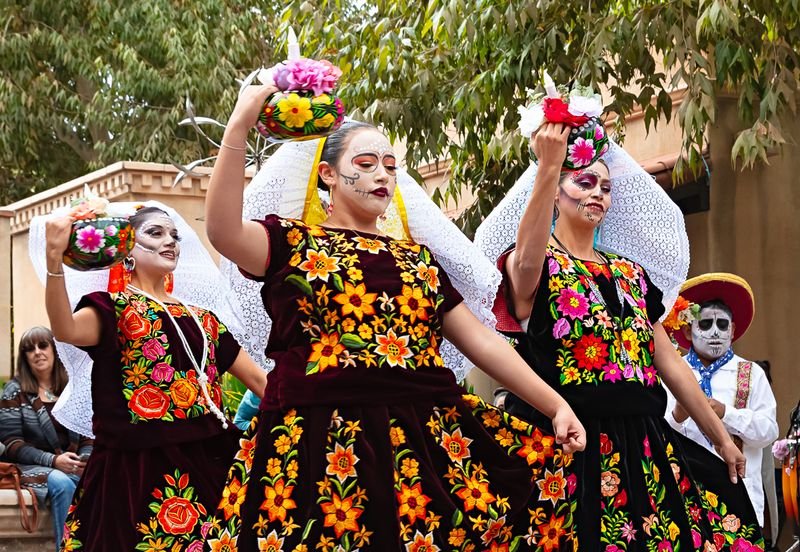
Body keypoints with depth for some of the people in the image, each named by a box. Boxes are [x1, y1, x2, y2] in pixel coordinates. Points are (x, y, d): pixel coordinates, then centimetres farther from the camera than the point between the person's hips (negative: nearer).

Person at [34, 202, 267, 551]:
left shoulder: (201, 319, 19)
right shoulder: (113, 307, 2)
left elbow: (258, 379, 20)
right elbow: (67, 331, -21)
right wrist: (54, 259, -36)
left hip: (205, 464, 5)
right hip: (138, 468, -5)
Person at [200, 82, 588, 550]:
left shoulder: (416, 258, 20)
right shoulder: (292, 242, 7)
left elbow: (481, 340, 16)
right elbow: (224, 232, -14)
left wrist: (555, 404, 7)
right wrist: (238, 128, -22)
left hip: (430, 438, 4)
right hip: (325, 447, -4)